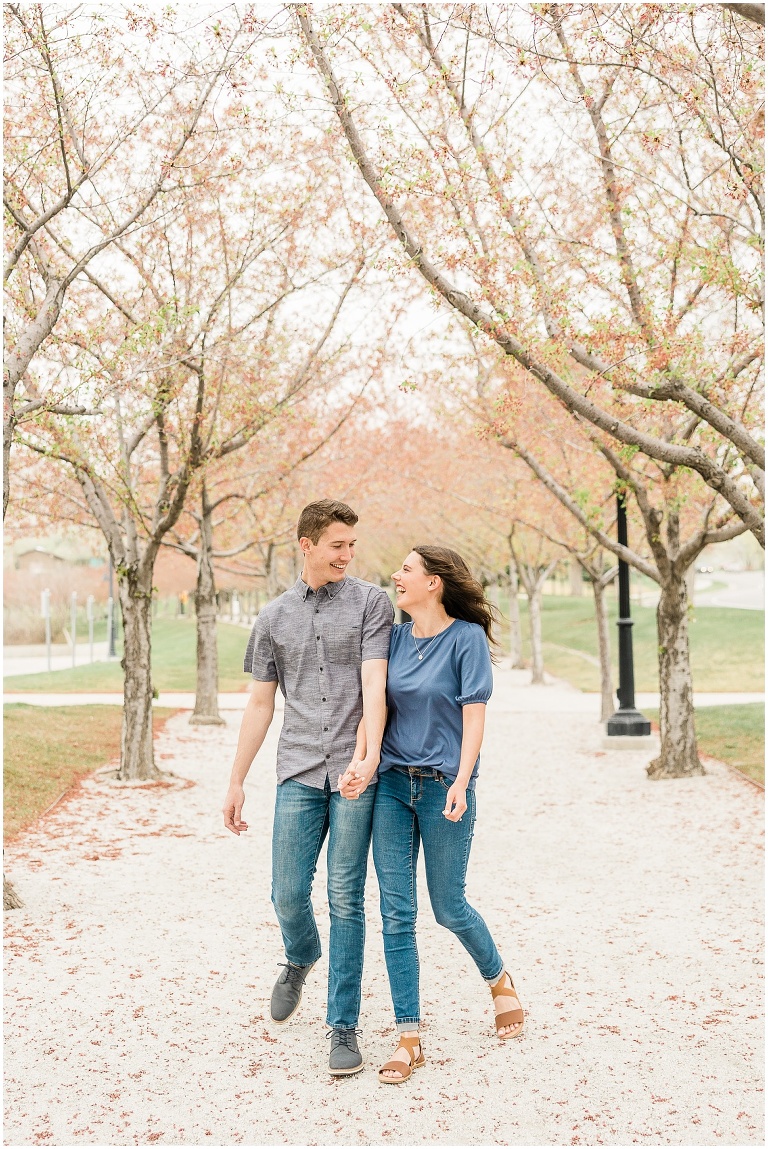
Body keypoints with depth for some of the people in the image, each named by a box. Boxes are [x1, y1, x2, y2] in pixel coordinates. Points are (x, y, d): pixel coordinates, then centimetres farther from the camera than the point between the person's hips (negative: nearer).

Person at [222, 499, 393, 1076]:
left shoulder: (371, 603, 1)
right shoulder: (274, 618, 12)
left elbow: (375, 684, -11)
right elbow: (260, 705, 15)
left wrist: (369, 752, -28)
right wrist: (236, 783, 12)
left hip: (355, 774, -3)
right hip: (299, 773, 3)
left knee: (346, 899, -2)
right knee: (289, 893, 3)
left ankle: (344, 1026, 7)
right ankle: (300, 958, 37)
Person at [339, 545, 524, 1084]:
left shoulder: (468, 637, -6)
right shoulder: (395, 637, 8)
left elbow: (474, 715, -10)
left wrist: (461, 784, -19)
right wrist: (360, 764, -8)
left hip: (444, 788, -4)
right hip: (393, 784, 5)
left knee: (449, 907, 8)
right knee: (396, 913, 0)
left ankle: (499, 978, 38)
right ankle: (409, 1038, 7)